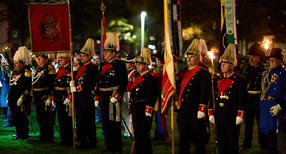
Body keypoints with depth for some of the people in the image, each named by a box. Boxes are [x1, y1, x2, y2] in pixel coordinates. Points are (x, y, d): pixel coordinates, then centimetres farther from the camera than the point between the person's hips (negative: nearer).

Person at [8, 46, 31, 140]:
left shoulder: (26, 72, -10)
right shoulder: (14, 73, 15)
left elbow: (28, 88, -14)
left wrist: (22, 98, -20)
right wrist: (9, 98, 18)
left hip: (20, 101, -8)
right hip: (13, 100, 8)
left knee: (22, 118, -2)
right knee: (15, 117, 10)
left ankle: (25, 135, 9)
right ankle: (19, 134, 20)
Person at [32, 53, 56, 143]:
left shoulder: (49, 69, -12)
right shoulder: (39, 69, 16)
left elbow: (52, 85, -18)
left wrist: (49, 98, -22)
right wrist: (34, 97, 21)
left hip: (45, 98, -9)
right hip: (38, 99, 9)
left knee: (46, 118, -4)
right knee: (39, 118, 13)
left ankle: (49, 138, 4)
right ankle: (42, 136, 23)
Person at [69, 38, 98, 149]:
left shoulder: (92, 67, -10)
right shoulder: (81, 67, 17)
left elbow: (87, 84, -18)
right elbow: (77, 82, 17)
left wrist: (76, 89, -11)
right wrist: (73, 84, -4)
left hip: (87, 98, -8)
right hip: (79, 98, 9)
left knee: (88, 122, -3)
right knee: (80, 121, 10)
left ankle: (92, 143, 5)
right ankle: (83, 142, 18)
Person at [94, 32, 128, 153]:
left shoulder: (119, 64, -8)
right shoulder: (102, 64, 15)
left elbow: (124, 82, -15)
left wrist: (116, 96, -22)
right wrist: (97, 97, 13)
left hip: (113, 97, -8)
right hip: (103, 98, 8)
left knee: (114, 123, -4)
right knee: (105, 123, 12)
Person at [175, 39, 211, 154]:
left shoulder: (203, 73, -7)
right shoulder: (182, 72, 15)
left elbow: (205, 93, -14)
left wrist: (201, 110, -19)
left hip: (195, 110, -7)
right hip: (182, 110, 7)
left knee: (198, 137, 3)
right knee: (183, 136, 12)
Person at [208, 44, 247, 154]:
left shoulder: (239, 80, -4)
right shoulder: (217, 80, 13)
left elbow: (242, 99, -8)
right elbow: (213, 97, 15)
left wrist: (240, 115, -13)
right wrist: (211, 113, 9)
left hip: (232, 117, -5)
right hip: (219, 117, 6)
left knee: (232, 145, 1)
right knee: (222, 144, 10)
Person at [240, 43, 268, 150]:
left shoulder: (263, 69, -5)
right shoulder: (245, 68, 9)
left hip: (258, 98, -4)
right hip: (247, 97, 5)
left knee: (261, 121, 1)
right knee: (248, 121, 12)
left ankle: (263, 145, 9)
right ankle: (247, 144, 22)